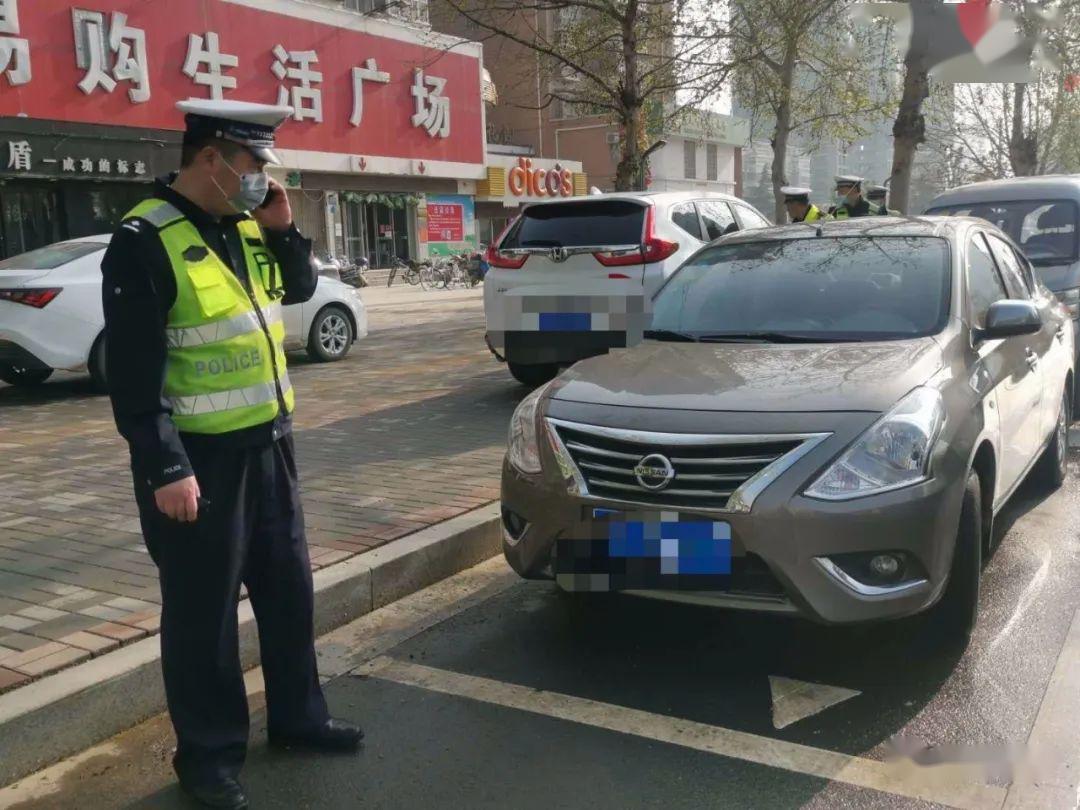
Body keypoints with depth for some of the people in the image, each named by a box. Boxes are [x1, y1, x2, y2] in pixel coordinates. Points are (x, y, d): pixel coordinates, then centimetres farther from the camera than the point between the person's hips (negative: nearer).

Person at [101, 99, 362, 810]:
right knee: (204, 611, 6)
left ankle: (297, 717, 35)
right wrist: (164, 470, -21)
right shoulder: (146, 242, -16)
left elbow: (300, 290, 21)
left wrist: (283, 229, 3)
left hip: (269, 442, 8)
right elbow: (133, 373, -19)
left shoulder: (246, 226, 7)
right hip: (202, 459, -8)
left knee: (288, 589, 17)